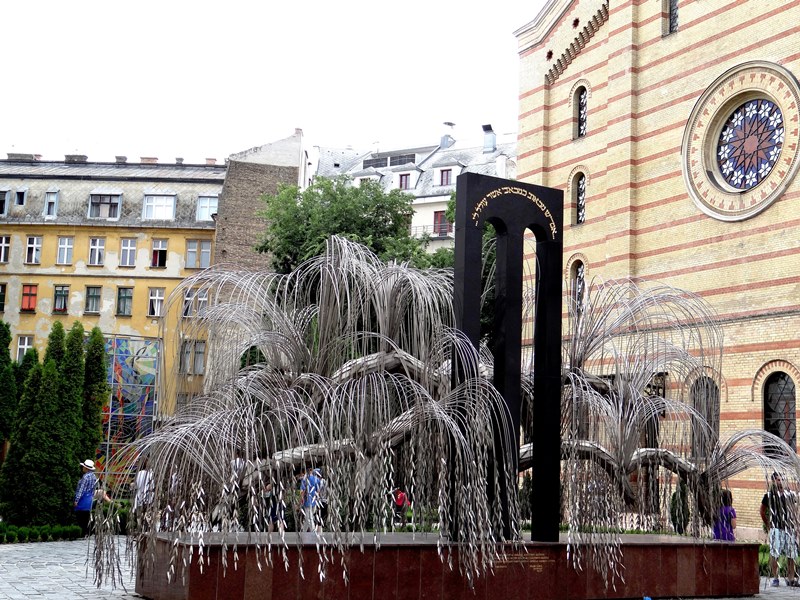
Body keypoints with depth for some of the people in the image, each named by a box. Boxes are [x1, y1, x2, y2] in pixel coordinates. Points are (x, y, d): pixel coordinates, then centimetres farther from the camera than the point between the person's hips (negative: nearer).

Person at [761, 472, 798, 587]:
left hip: (789, 528, 4)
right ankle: (775, 578, 1)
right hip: (776, 529, -4)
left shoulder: (789, 495, 9)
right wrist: (768, 525, 6)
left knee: (791, 555, 6)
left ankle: (790, 579, 14)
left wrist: (790, 521, 11)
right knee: (774, 555, -6)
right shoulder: (769, 496, -1)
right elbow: (762, 512, 10)